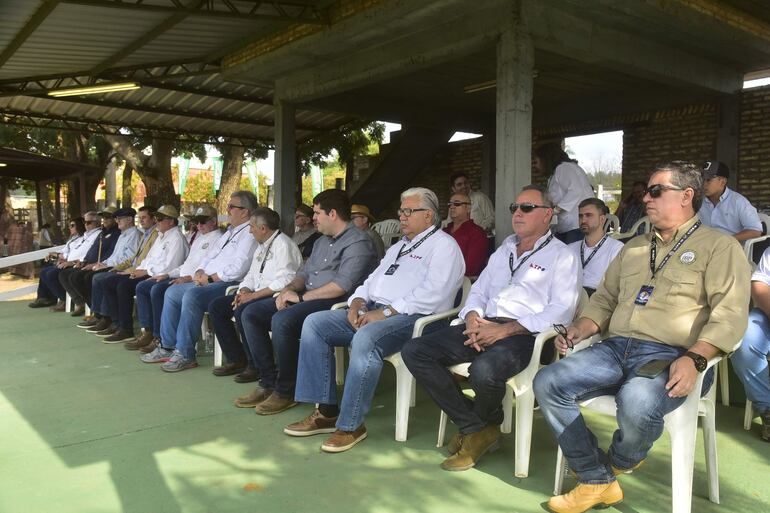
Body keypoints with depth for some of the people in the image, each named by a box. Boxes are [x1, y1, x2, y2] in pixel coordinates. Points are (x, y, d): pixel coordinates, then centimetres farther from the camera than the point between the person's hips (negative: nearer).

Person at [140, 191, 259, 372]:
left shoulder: (249, 233, -10)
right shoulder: (229, 232, 22)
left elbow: (238, 269, -20)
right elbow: (209, 256, 24)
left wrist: (209, 279, -13)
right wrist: (200, 272, 3)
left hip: (229, 284, -10)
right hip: (208, 282, 10)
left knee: (192, 295, -29)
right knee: (172, 292, 7)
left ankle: (185, 355, -22)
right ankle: (167, 347, 9)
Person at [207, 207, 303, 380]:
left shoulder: (283, 245, -12)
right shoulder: (262, 246, 19)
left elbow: (285, 281, -23)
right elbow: (251, 275, 22)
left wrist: (252, 295, -21)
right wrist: (244, 291, -1)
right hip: (256, 296, 10)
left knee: (242, 311, -32)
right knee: (216, 306, 1)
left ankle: (257, 367, -15)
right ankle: (236, 360, 4)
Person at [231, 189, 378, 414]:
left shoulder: (358, 242, -9)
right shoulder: (321, 242, 22)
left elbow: (343, 285, -21)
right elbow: (304, 273, 22)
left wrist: (301, 297, -16)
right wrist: (288, 290, -1)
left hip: (335, 303, -10)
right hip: (306, 298, 10)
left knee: (282, 320, -33)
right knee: (250, 313, 0)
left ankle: (286, 392, -14)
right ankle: (269, 383, 1)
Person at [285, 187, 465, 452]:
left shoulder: (443, 246, -1)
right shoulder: (398, 247, 29)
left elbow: (431, 295, -16)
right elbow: (372, 280, 26)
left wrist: (384, 313, -19)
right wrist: (357, 303, 3)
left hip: (410, 317, -9)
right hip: (372, 312, 9)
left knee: (365, 338, -37)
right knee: (314, 323, -6)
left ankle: (351, 425, -23)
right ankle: (326, 410, -7)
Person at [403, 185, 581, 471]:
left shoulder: (562, 257, 5)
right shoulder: (504, 250, 26)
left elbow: (561, 311, -9)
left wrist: (506, 330, -18)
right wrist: (472, 317, -1)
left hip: (523, 335, -7)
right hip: (483, 328, 7)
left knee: (484, 370, -38)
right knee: (414, 352, -11)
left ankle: (485, 427, -1)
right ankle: (474, 428, -7)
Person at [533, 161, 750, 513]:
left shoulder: (719, 246, 5)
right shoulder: (634, 247, 24)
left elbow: (730, 312, -8)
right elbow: (605, 299, 26)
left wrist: (694, 358, -24)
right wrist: (581, 328, 5)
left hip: (669, 355, -6)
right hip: (615, 349, 6)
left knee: (636, 404, -37)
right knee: (547, 383, -16)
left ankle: (618, 465, 1)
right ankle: (597, 482, -5)